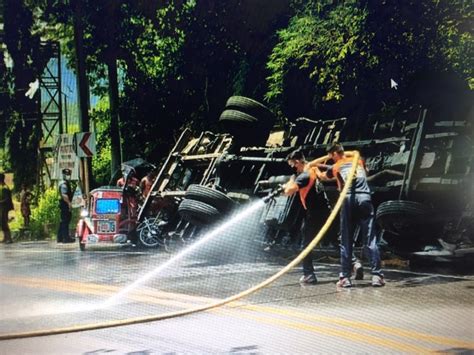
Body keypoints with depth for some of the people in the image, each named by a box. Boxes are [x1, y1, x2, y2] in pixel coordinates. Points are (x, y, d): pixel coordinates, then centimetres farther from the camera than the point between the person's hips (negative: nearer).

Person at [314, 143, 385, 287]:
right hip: (365, 198, 1)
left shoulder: (335, 167, 15)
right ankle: (377, 275, -7)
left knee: (346, 242, 5)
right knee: (370, 240, -1)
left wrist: (316, 168, 58)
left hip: (349, 200, -1)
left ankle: (345, 277, 3)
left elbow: (322, 177, 36)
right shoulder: (358, 161, 21)